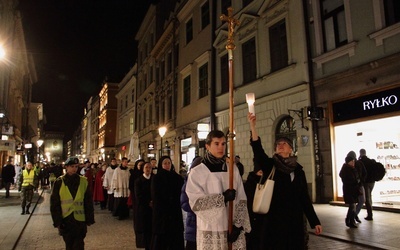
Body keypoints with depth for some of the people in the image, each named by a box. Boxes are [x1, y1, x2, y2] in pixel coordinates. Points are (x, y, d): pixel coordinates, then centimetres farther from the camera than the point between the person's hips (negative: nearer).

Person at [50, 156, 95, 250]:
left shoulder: (83, 181, -1)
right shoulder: (59, 182, -4)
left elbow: (88, 202, 3)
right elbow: (54, 203, -1)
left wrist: (89, 219, 2)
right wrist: (57, 221, -4)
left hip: (80, 221, 0)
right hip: (65, 221, 0)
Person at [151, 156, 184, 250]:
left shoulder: (178, 177, 7)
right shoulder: (156, 178, 0)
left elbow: (181, 194, 5)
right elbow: (155, 196, -5)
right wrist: (165, 208, -10)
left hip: (175, 213, 2)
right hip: (161, 212, -2)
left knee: (175, 237, 1)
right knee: (161, 238, 0)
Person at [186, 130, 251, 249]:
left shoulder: (233, 169, 6)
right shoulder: (196, 172, -3)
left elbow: (241, 201, 3)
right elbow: (196, 203, -9)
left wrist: (238, 225, -6)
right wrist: (223, 198, -12)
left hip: (233, 229, 3)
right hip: (210, 231, -2)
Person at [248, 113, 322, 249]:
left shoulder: (298, 170, 7)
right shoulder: (270, 165, -1)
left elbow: (305, 197, 9)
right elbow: (258, 150, -20)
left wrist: (315, 221, 6)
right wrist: (252, 126, -31)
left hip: (294, 220, 3)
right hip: (274, 219, -3)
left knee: (294, 246, 10)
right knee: (274, 246, 3)